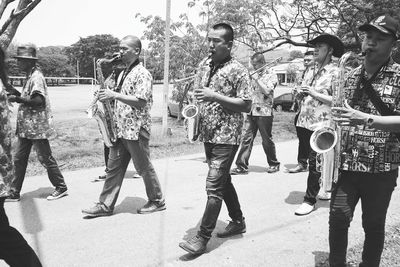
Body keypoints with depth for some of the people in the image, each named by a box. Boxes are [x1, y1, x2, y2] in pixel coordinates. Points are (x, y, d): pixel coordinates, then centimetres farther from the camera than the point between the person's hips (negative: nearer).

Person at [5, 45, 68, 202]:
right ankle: (14, 193, 20)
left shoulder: (36, 77, -15)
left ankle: (61, 188, 15)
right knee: (19, 159, 11)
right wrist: (17, 96, 10)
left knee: (45, 158, 1)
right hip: (26, 126, 10)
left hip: (37, 127, -10)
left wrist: (18, 99, -20)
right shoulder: (30, 76, 15)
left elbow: (39, 100, -25)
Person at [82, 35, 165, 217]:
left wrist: (114, 95, -22)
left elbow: (140, 101, -22)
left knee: (144, 168, 4)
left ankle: (157, 201, 21)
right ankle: (105, 205, 15)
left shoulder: (142, 74, -12)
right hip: (120, 129, 8)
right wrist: (107, 96, 7)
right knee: (114, 167, 8)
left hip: (136, 130, -8)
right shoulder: (123, 74, 16)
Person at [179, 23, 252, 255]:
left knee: (214, 186, -7)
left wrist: (215, 96, -21)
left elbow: (246, 105, -14)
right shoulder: (205, 65, 10)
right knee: (223, 180, 17)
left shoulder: (238, 70, -11)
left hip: (226, 136, -7)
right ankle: (238, 221, 34)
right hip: (208, 134, 8)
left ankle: (203, 238, 1)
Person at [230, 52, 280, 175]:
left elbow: (267, 91, -16)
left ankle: (274, 164, 21)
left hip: (264, 112, -5)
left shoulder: (272, 76, 0)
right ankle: (241, 166, -3)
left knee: (267, 140, 4)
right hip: (251, 111, 5)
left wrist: (257, 79, -12)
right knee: (247, 138, -3)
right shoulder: (253, 76, 18)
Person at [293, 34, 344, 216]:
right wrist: (301, 93, 3)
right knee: (317, 161, 15)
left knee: (314, 162, -5)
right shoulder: (311, 71, 15)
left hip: (322, 124, -7)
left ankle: (310, 200, 5)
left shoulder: (335, 72, -7)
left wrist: (314, 93, -18)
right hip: (306, 122, 7)